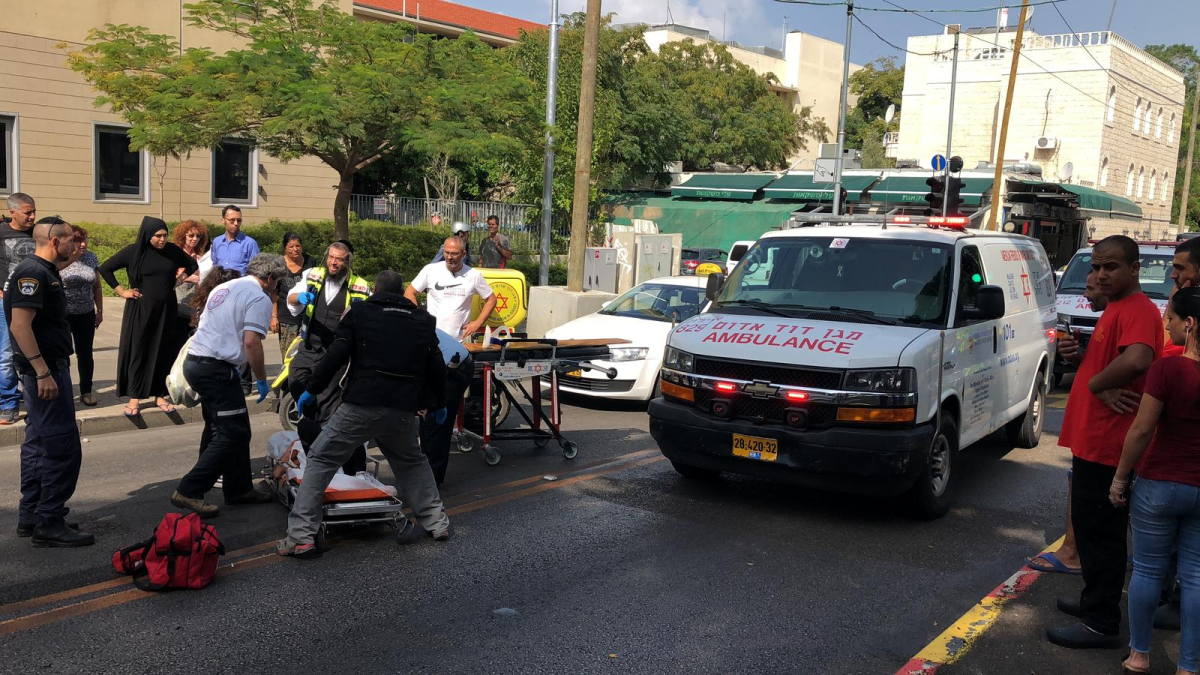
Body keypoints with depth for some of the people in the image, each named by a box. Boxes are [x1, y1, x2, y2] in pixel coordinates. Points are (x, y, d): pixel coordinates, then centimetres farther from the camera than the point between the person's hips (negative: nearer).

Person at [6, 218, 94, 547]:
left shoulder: (45, 272, 15)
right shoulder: (32, 272, -16)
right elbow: (20, 324, -25)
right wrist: (43, 372, -27)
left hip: (48, 367, 11)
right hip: (44, 369, -11)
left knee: (39, 444, 15)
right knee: (63, 448, -9)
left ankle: (30, 517, 23)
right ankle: (49, 524, -3)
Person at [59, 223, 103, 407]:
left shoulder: (91, 258, 3)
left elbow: (96, 286, 11)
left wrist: (100, 311, 11)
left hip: (86, 314, 4)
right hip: (62, 315, -4)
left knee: (85, 353, 9)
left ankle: (86, 391, 20)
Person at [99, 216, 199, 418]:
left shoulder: (172, 250, 0)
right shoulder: (133, 251, -8)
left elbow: (193, 265, 16)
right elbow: (105, 268, -1)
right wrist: (122, 291, -3)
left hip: (166, 310, 3)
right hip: (140, 310, -3)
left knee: (163, 352, 6)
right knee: (137, 351, 1)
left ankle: (159, 395, 16)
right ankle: (134, 398, 6)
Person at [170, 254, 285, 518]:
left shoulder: (224, 288, 19)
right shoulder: (260, 298, -8)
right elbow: (251, 341, -18)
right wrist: (261, 380, -7)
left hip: (194, 362, 10)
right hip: (217, 369, -10)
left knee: (218, 430, 18)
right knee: (234, 434, -4)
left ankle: (239, 488, 28)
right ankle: (189, 492, -7)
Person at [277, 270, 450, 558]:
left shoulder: (360, 312, 5)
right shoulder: (422, 320, 16)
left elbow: (335, 356, -3)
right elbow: (435, 367, 16)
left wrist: (311, 390, 5)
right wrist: (437, 403, 30)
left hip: (362, 405, -4)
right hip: (404, 409, 4)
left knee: (320, 461, 5)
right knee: (412, 462, 28)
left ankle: (301, 536, -2)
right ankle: (437, 523, 24)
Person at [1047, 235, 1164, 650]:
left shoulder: (1138, 310, -17)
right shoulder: (1115, 309, 16)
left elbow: (1137, 360, -36)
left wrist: (1095, 383, -18)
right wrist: (1103, 388, -4)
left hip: (1107, 445, -10)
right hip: (1094, 440, 10)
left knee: (1099, 533, -3)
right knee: (1093, 529, 20)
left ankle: (1101, 624, 6)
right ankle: (1095, 603, 34)